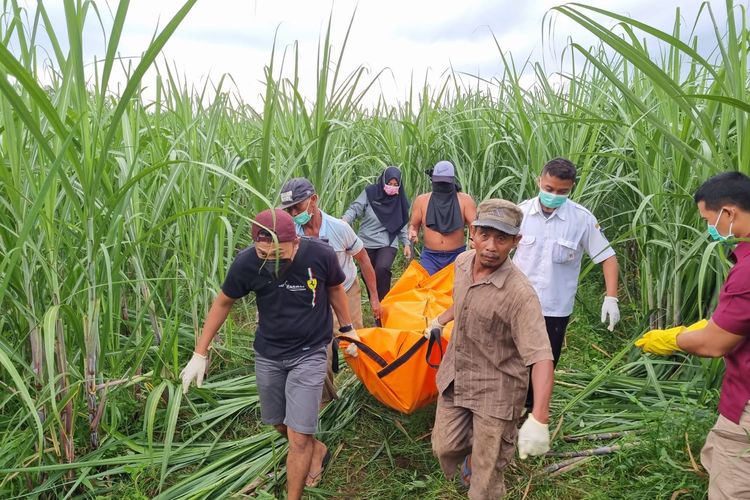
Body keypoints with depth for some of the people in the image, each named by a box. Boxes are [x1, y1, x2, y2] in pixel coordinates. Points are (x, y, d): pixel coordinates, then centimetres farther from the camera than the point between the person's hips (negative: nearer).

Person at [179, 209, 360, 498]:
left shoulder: (320, 256, -24)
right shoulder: (246, 263, -22)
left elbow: (335, 289, -1)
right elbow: (223, 303, -4)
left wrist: (347, 329, 7)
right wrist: (200, 354, -2)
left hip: (309, 354, -2)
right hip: (268, 354, 3)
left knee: (298, 438, -5)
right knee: (279, 424, 20)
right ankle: (317, 449, 50)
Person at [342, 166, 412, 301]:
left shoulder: (399, 199, 0)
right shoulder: (370, 192, -7)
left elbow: (402, 224, 10)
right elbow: (355, 209, -10)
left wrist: (406, 243, 7)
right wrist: (344, 220, -29)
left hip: (388, 244, -1)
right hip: (367, 243, 1)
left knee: (382, 269, -27)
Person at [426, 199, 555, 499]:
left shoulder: (520, 294, -30)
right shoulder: (463, 262, -7)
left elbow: (541, 358, -34)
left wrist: (539, 420, -42)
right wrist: (440, 320, 29)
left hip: (496, 389, -5)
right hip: (454, 377, 6)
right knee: (445, 447, 18)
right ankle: (471, 454, 51)